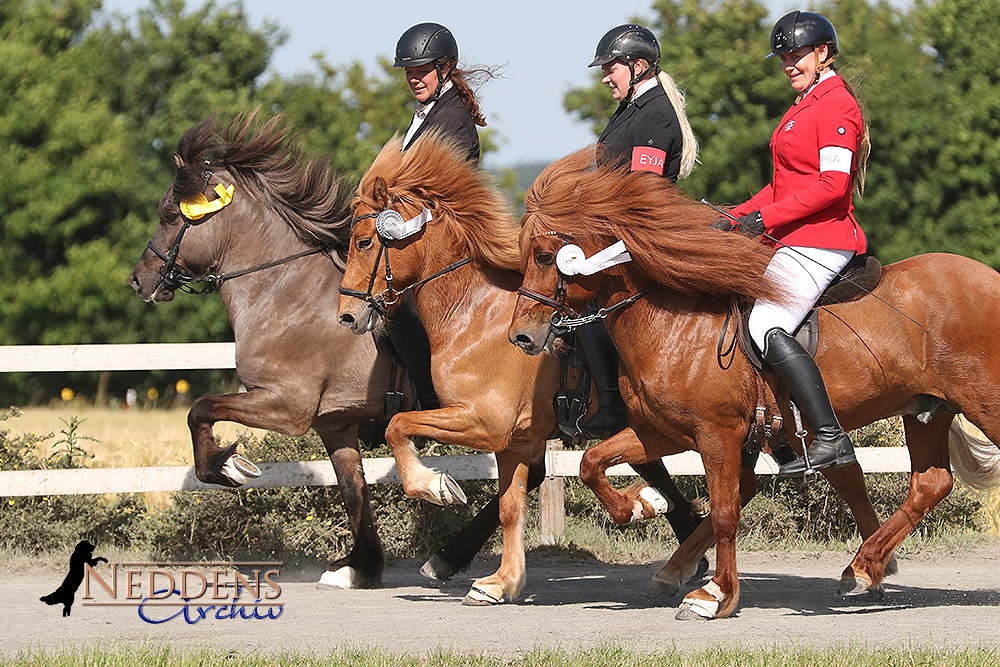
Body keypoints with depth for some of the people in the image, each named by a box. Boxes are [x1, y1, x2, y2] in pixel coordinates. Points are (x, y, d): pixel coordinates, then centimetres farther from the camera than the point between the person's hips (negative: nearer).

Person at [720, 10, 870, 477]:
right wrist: (738, 217, 12)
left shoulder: (836, 104, -11)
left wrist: (767, 217, -21)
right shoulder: (806, 105, 21)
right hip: (793, 240, 11)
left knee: (767, 328, -25)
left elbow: (832, 183, -21)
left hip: (819, 241, -11)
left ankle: (830, 438, -29)